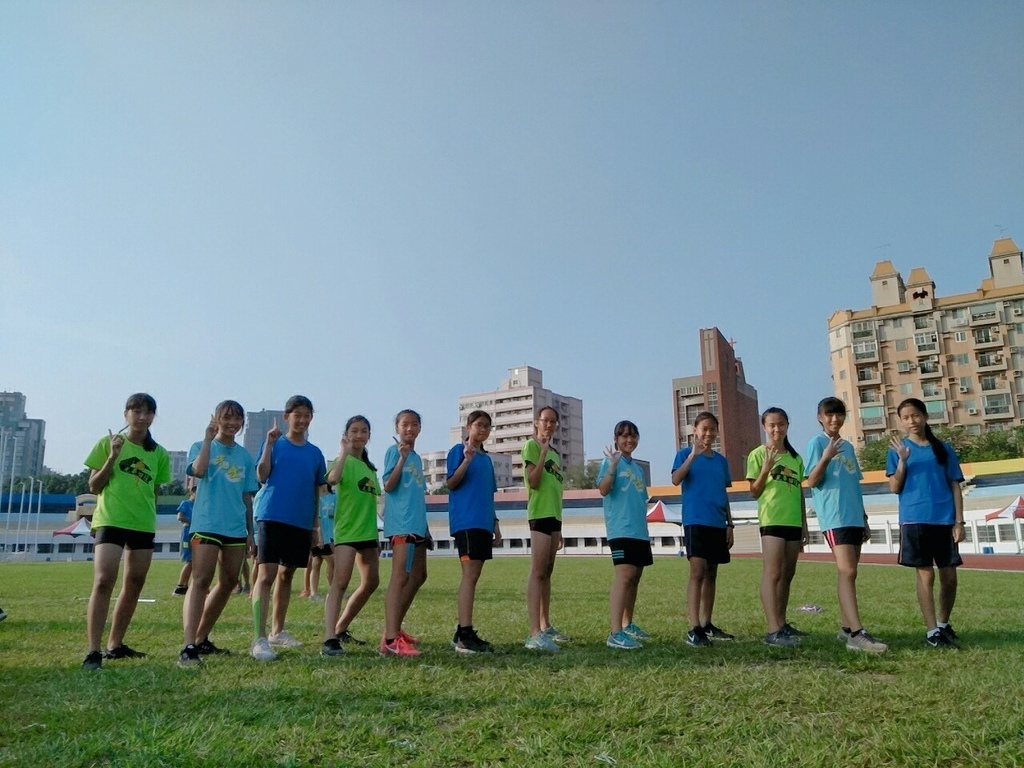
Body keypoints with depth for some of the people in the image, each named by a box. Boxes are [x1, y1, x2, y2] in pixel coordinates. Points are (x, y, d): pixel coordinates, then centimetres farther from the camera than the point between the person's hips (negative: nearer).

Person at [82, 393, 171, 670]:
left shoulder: (159, 454, 8)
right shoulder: (108, 443, 0)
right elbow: (94, 487, -2)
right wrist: (113, 457, -13)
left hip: (144, 525, 5)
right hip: (110, 521, -4)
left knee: (134, 586, 10)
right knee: (103, 581, -17)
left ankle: (115, 645, 23)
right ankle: (93, 651, -15)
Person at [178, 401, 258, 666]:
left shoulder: (244, 455, 13)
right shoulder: (201, 446, 3)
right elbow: (198, 470, -21)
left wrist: (250, 532, 13)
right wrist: (208, 438, -15)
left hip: (236, 528, 6)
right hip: (207, 525, -5)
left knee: (229, 583, 11)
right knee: (201, 581, -16)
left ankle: (202, 639, 25)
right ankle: (189, 646, -22)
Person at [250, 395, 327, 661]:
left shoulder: (315, 453, 12)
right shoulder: (274, 444, 3)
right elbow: (262, 476, -10)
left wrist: (316, 526, 14)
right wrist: (269, 443, -16)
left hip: (302, 523, 4)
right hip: (273, 517, -4)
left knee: (286, 576, 13)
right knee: (266, 575, -12)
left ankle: (277, 631, 25)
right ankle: (260, 639, -13)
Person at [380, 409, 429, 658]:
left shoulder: (417, 457, 18)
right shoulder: (394, 450, -4)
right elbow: (388, 486, -14)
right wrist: (401, 458, -23)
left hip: (417, 524, 9)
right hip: (401, 523, -9)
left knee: (419, 576, 15)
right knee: (400, 576, -17)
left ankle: (395, 628, 25)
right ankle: (390, 640, -22)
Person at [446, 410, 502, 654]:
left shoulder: (486, 458, 20)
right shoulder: (459, 450, -2)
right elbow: (450, 484, -10)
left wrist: (495, 524, 20)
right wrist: (466, 461, -24)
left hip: (483, 524, 8)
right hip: (465, 521, -8)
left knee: (473, 576, 8)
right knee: (470, 574, -13)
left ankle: (463, 632, 14)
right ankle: (465, 635, -12)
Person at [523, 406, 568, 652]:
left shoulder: (554, 452, 21)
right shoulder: (532, 445, -4)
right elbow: (533, 482, -16)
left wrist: (558, 528, 21)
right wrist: (543, 452, -19)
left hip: (554, 515, 9)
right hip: (540, 514, -9)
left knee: (547, 573, 12)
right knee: (537, 572, -14)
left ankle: (545, 627, 20)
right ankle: (535, 634, -17)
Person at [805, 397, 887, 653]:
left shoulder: (848, 447, 19)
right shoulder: (817, 443, -2)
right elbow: (812, 481, -10)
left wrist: (864, 519, 21)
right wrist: (825, 458, -26)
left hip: (854, 518, 8)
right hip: (834, 518, -8)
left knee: (848, 573, 10)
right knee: (847, 572, -16)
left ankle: (846, 628, 18)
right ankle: (856, 633, -20)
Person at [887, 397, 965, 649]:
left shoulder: (944, 449, 9)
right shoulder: (898, 449, 4)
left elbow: (955, 487, 8)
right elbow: (895, 488, -2)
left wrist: (959, 521, 0)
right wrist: (903, 460, -14)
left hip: (945, 521, 2)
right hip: (915, 521, -2)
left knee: (949, 576, 7)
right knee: (926, 575, -2)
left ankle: (943, 623, 28)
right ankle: (932, 631, 5)